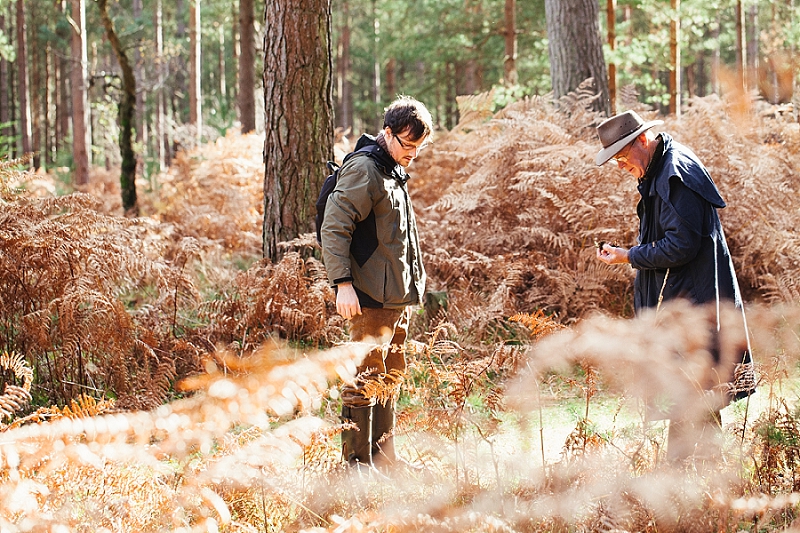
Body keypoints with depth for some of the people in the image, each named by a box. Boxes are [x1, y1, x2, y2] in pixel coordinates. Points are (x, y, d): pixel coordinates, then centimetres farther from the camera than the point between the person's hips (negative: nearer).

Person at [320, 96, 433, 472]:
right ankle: (357, 463, -4)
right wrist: (342, 283, -24)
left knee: (390, 377, 15)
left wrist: (413, 285, 23)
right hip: (371, 298, -10)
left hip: (397, 297, 10)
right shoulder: (364, 169, -13)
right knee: (366, 378, -8)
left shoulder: (394, 170, 17)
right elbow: (334, 228, -18)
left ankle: (383, 457, 24)